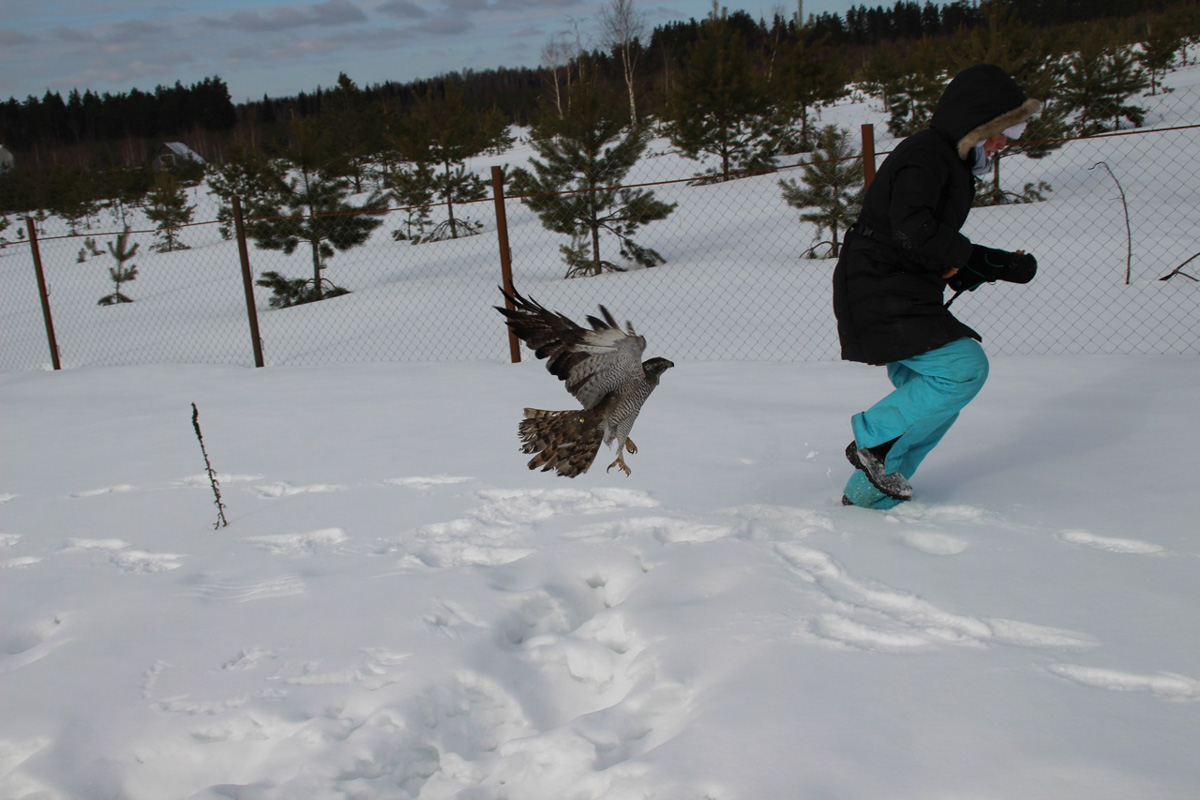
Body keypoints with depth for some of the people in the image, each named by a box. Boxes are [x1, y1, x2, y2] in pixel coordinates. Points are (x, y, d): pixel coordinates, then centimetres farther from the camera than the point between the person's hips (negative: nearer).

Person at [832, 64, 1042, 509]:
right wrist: (960, 254, -16)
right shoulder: (924, 156, -13)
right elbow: (912, 227, -31)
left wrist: (1002, 265, 8)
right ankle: (872, 441, -7)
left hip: (905, 300, 11)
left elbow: (948, 259, 24)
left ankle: (868, 497, 17)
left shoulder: (950, 164, 20)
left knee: (928, 396, 9)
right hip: (879, 297, -11)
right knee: (965, 366, -18)